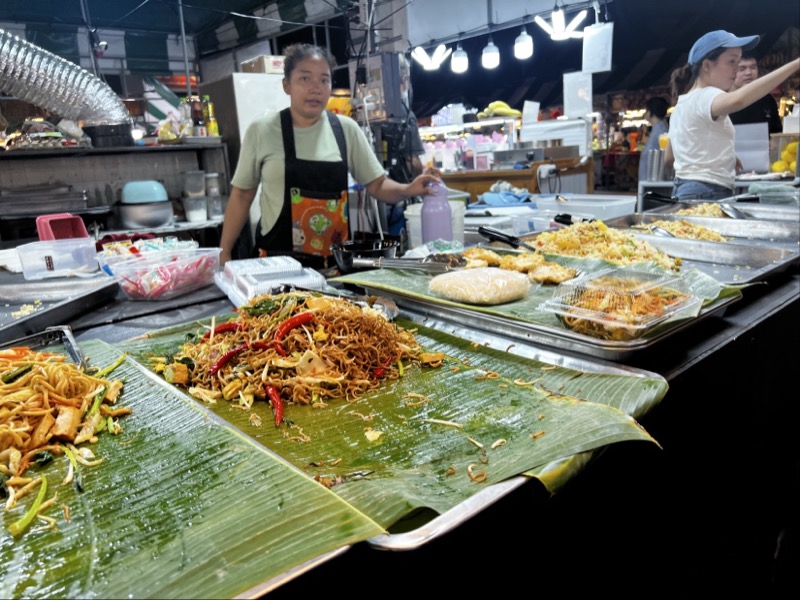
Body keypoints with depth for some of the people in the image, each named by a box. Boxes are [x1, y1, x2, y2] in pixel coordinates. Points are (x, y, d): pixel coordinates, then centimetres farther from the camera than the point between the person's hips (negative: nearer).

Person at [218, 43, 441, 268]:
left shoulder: (346, 129, 2)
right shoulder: (261, 131, -2)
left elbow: (377, 184, 6)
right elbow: (242, 195, 4)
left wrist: (408, 190, -14)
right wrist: (224, 253, 0)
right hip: (278, 259, -1)